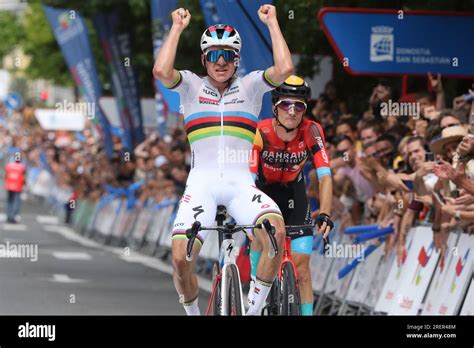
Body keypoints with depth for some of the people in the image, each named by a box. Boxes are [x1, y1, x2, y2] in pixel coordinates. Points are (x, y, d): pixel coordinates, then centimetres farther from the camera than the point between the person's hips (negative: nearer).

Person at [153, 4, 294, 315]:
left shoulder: (250, 86, 12)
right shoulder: (191, 86, 10)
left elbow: (285, 68, -7)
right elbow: (161, 71, -11)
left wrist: (272, 22, 1)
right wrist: (177, 27, -2)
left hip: (240, 183, 0)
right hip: (201, 183, 0)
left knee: (277, 231, -30)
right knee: (180, 257, -20)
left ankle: (254, 310, -13)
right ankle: (193, 313, 10)